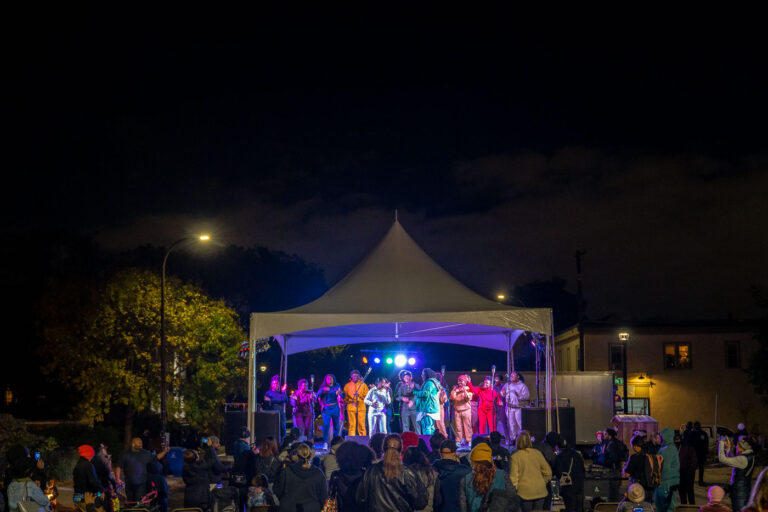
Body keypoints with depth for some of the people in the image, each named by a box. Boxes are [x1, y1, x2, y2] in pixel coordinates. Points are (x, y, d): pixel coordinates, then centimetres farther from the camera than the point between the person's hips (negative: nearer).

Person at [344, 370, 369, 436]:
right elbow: (345, 396, 13)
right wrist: (350, 402, -3)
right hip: (351, 407, 0)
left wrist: (359, 395, -8)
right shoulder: (347, 385, 13)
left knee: (361, 425, -4)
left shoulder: (363, 384, 11)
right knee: (351, 425, -4)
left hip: (361, 407, 0)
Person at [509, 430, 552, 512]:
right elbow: (548, 472, 6)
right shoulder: (537, 453, 3)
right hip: (540, 491, 3)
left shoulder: (515, 457, -7)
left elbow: (513, 477, -9)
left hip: (525, 492, -3)